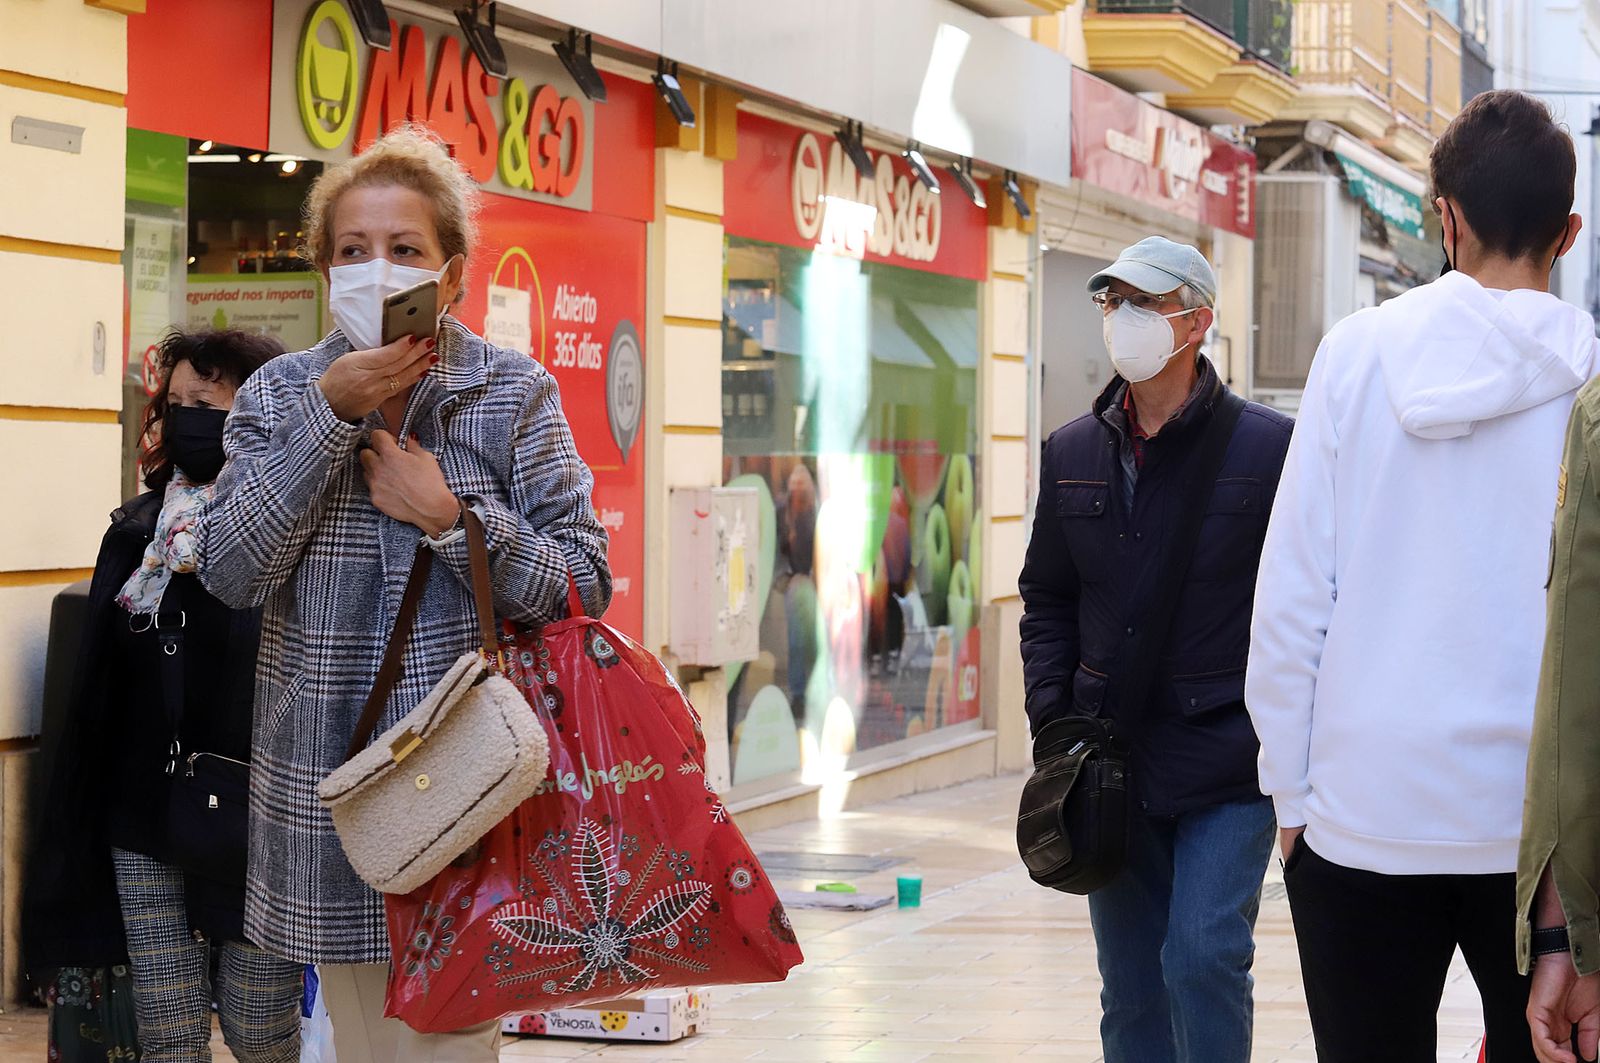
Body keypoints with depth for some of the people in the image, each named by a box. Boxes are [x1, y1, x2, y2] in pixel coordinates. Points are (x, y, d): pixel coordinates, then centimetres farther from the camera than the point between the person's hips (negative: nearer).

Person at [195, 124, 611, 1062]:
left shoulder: (514, 393, -2)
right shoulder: (279, 395, 5)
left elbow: (585, 586, -6)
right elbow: (233, 574, -9)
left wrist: (449, 518, -17)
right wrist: (331, 415, -14)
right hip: (328, 786, 3)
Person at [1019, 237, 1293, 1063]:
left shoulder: (1268, 446, -5)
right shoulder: (1073, 454, 9)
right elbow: (1047, 599, 17)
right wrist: (1053, 721, 6)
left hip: (1230, 769, -5)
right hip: (1112, 768, 5)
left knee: (1202, 957, -15)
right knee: (1131, 993, 10)